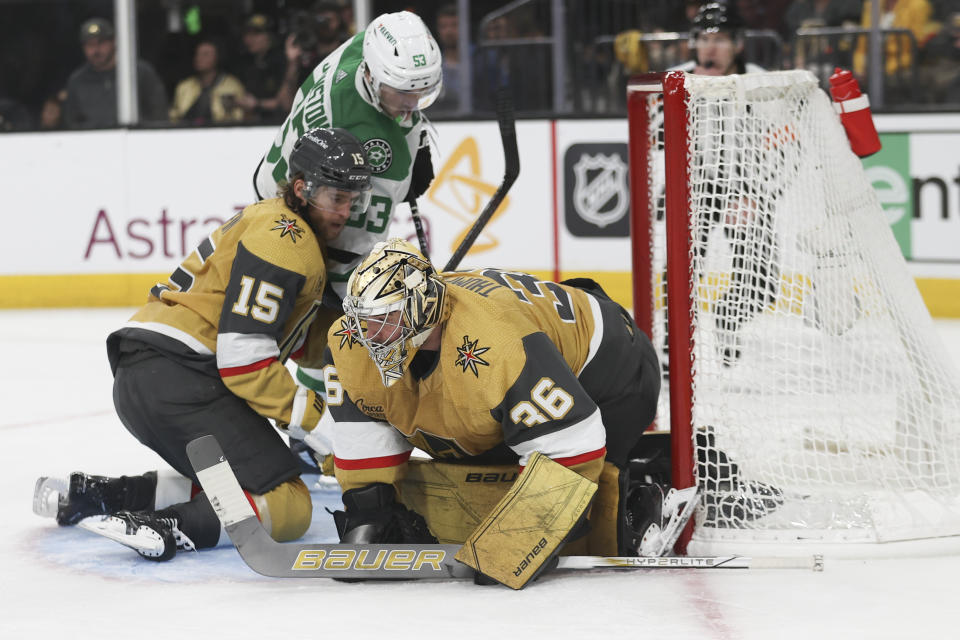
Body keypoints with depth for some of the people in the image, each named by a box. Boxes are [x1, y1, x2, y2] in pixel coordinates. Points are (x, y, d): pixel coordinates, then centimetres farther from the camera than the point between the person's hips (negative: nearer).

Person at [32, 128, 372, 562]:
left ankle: (85, 494, 14)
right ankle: (162, 528, -30)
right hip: (176, 376, -10)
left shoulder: (271, 220, 24)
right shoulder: (284, 242, -9)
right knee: (286, 508, -13)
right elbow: (243, 359, -16)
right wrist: (313, 417, -12)